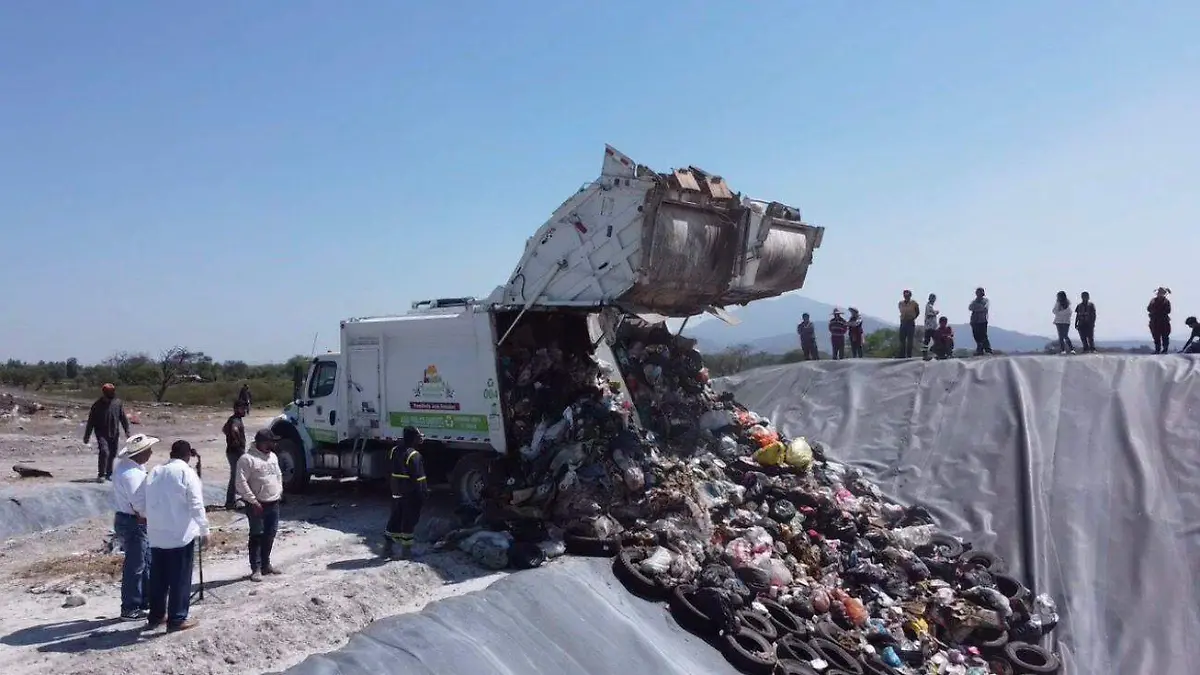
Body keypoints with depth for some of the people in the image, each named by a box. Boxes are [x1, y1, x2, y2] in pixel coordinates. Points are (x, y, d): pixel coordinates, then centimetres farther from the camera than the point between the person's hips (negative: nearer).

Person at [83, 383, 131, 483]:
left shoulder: (118, 403, 1)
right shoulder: (97, 405, -6)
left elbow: (123, 418, 7)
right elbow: (91, 421, -1)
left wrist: (127, 431, 3)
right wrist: (87, 436, 0)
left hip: (114, 434, 3)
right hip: (102, 433, -3)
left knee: (112, 454, 9)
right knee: (104, 452, -18)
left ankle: (109, 474, 25)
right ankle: (101, 475, -10)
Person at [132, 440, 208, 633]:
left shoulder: (155, 472, 8)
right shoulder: (186, 472, -10)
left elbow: (137, 502, 10)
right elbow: (196, 504, -14)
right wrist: (204, 529, -6)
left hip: (156, 534, 6)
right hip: (181, 534, -6)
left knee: (158, 577, 16)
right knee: (180, 578, 2)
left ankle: (155, 616, 25)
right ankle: (177, 619, 5)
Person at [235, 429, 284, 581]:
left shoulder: (272, 456, 11)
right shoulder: (247, 459, -14)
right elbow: (241, 482, -18)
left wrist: (279, 491, 11)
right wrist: (253, 501, -19)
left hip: (273, 503, 7)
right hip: (257, 504, -7)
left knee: (270, 535, 13)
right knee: (257, 536, -2)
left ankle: (266, 564, 24)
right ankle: (256, 569, 4)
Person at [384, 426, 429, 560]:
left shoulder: (394, 451, 6)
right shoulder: (414, 455, -20)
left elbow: (393, 470, 14)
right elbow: (417, 478, -20)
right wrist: (422, 494, -14)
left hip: (396, 492, 8)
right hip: (411, 495, -8)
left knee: (395, 519, 14)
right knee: (409, 521, 2)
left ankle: (388, 548, 16)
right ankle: (406, 550, 9)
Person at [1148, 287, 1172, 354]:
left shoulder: (1166, 301, -1)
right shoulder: (1153, 300, 10)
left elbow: (1168, 311, -10)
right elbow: (1148, 309, 7)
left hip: (1164, 321, -4)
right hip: (1154, 322, 4)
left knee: (1165, 337, -1)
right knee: (1156, 337, 7)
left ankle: (1165, 350, 5)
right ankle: (1157, 350, 13)